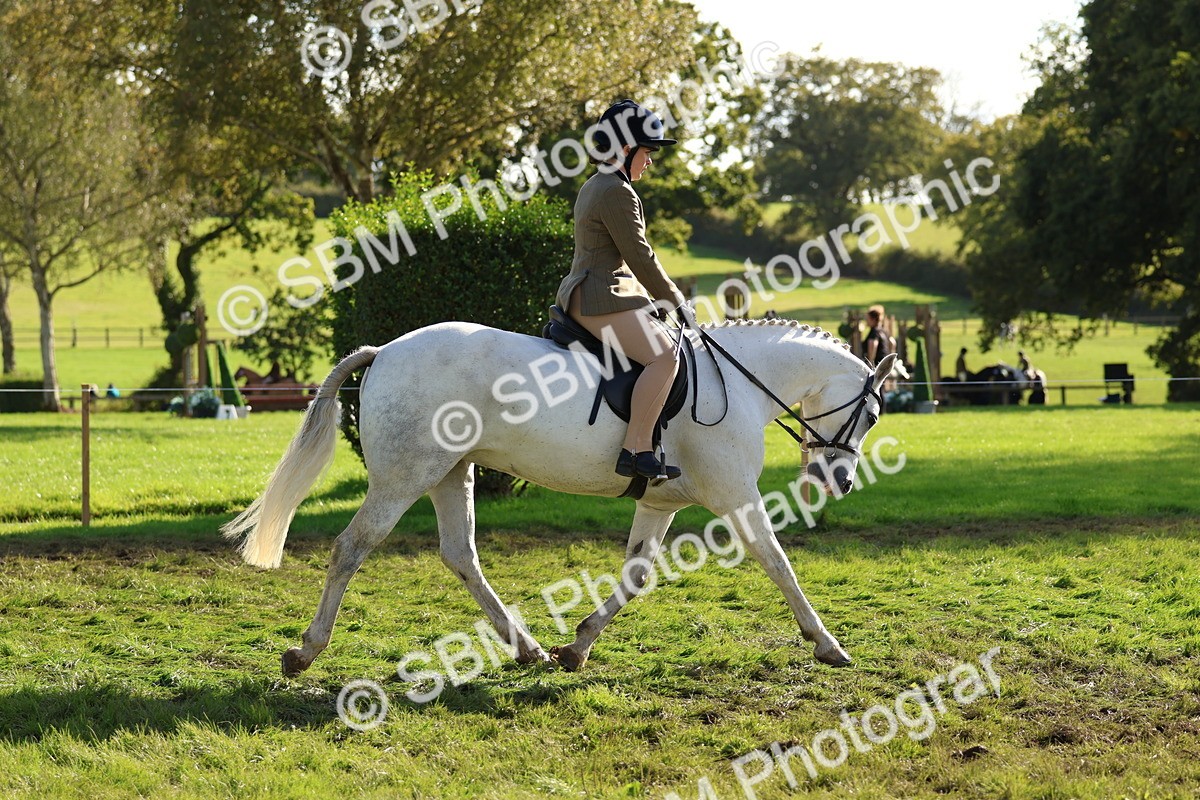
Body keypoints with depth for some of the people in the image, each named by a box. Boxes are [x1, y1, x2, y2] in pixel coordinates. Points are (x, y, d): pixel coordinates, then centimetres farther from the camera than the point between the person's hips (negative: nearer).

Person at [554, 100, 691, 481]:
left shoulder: (593, 188, 20)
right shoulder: (617, 193, -13)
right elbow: (639, 256, -14)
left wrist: (663, 299, 21)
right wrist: (675, 301, -4)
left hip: (583, 293, 12)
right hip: (603, 298, -12)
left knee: (663, 343, 25)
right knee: (663, 356, -25)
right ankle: (635, 450, -31)